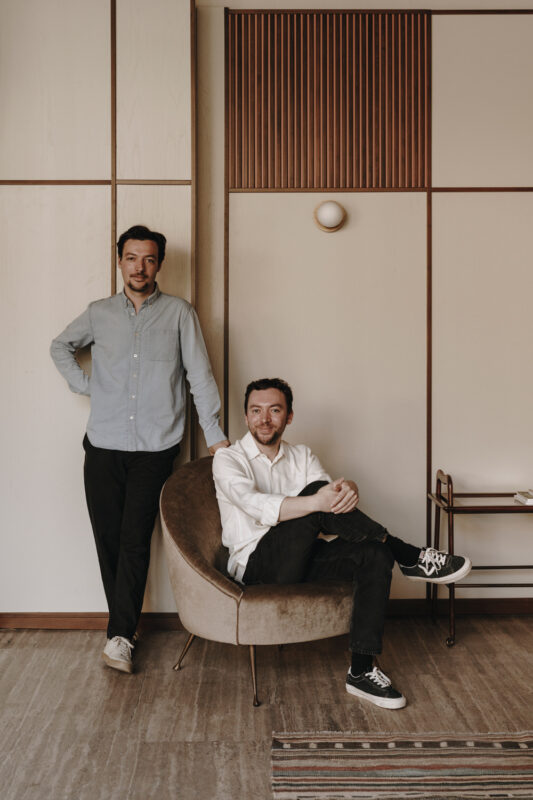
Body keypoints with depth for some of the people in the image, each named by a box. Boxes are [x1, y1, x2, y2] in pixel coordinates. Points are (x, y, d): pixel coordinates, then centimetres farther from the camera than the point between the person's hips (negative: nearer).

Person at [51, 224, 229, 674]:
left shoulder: (179, 313, 4)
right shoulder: (100, 313, 10)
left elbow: (200, 374, 1)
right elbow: (61, 347, 26)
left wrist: (215, 435, -5)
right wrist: (83, 384, 9)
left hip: (155, 448, -2)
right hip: (104, 446, 3)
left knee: (135, 540, -6)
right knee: (108, 537, 3)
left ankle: (120, 635, 0)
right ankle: (125, 626, 18)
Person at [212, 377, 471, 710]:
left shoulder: (302, 456, 15)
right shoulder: (228, 459, -2)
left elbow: (331, 494, -4)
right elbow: (258, 506, -22)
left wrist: (349, 490, -30)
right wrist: (316, 501, -38)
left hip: (303, 559, 6)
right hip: (257, 564, -5)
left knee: (375, 554, -23)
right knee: (314, 492, -29)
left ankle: (362, 671, -23)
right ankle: (409, 557, -18)